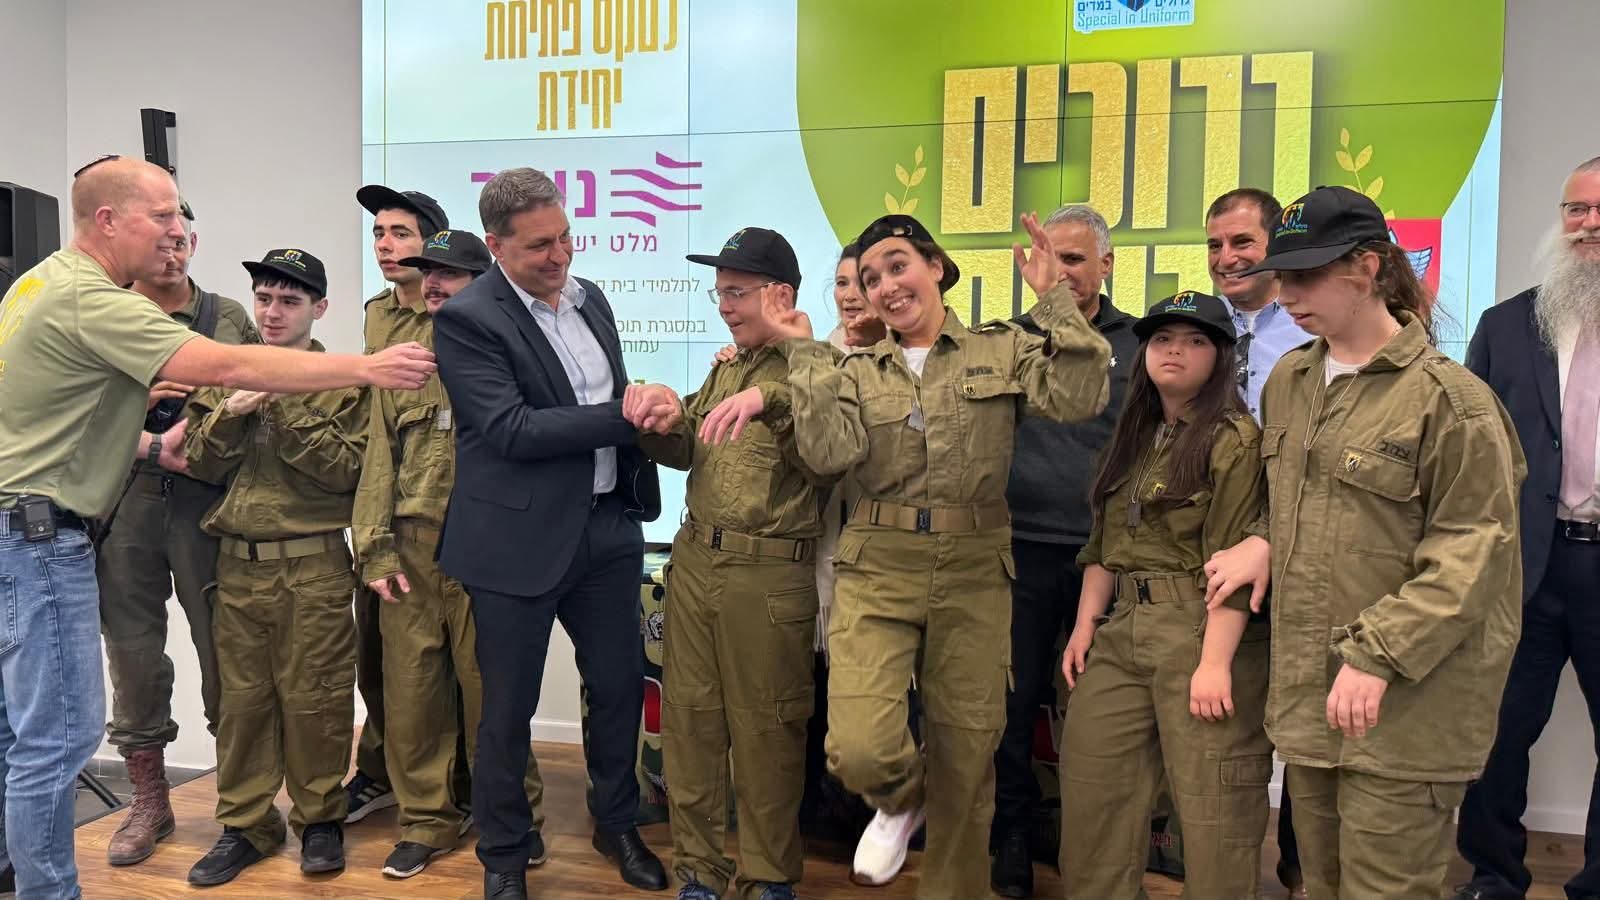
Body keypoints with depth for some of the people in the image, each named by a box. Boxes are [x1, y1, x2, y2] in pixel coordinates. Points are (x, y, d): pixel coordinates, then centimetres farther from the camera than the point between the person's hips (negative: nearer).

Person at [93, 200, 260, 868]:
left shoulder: (230, 319, 8)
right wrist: (151, 446, -14)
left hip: (207, 499, -1)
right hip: (123, 499, 1)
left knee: (224, 645, 2)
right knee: (133, 646, 7)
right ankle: (148, 799, 22)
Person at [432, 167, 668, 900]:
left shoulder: (590, 297, 9)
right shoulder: (466, 318, -13)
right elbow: (511, 430, -21)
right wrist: (624, 417, -20)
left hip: (607, 524, 6)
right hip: (521, 537, -6)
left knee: (620, 685, 16)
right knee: (507, 707, 9)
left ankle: (616, 824, 39)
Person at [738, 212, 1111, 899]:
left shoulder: (1003, 349, 7)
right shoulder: (857, 371, 10)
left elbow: (1080, 399, -9)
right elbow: (830, 453, -8)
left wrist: (1054, 299, -9)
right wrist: (805, 355, -6)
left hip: (974, 573, 0)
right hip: (878, 568, 0)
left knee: (965, 760, 8)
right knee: (858, 751, -16)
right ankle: (902, 797, 21)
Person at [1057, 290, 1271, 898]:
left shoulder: (1235, 438, -8)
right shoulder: (1133, 437, 15)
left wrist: (1215, 662, -20)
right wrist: (1084, 626, 10)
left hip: (1202, 631, -7)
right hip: (1124, 628, 7)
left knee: (1210, 805, 2)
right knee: (1091, 790, 11)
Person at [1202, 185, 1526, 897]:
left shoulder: (1448, 396, -12)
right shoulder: (1288, 382, 9)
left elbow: (1473, 553, -15)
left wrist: (1377, 656, -20)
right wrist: (1264, 541, 2)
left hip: (1404, 706, -6)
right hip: (1304, 696, 7)